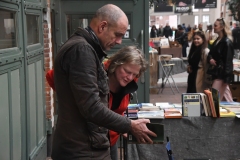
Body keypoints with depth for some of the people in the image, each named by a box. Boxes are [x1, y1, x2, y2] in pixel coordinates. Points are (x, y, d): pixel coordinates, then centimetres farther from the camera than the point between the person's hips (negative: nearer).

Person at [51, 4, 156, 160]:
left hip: (89, 145, 10)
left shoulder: (87, 48, 14)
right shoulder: (81, 49, -18)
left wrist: (121, 126, 14)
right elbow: (91, 107, -24)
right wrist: (130, 125, -13)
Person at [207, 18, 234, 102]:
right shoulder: (217, 40, 13)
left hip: (222, 74, -9)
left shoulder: (227, 42, -14)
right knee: (226, 97, 15)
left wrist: (227, 78, -20)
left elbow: (228, 60, -18)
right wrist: (210, 59, -8)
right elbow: (211, 53, 18)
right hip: (216, 72, 9)